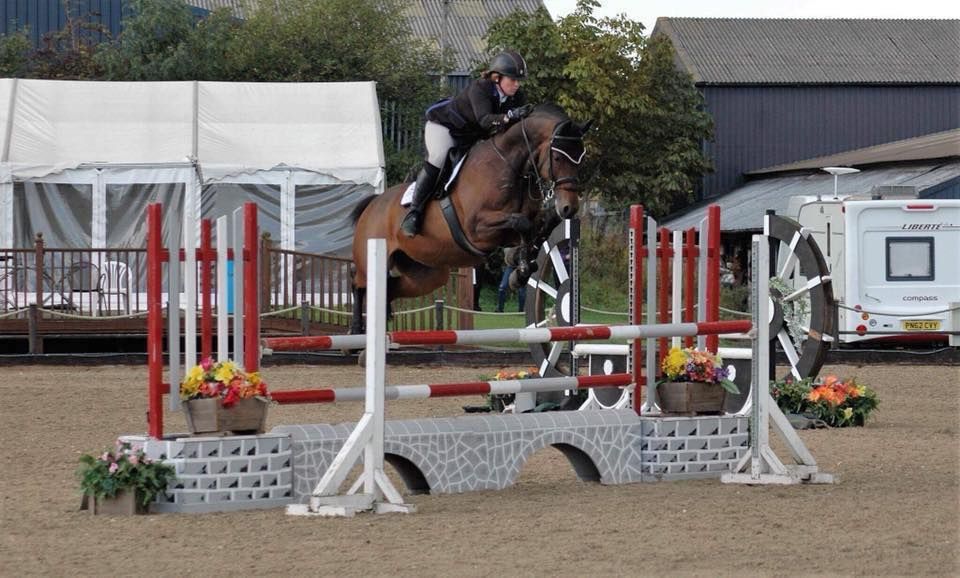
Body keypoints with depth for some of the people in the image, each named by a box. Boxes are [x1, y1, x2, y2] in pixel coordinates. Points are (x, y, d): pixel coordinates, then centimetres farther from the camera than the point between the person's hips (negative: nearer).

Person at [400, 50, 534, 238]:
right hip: (443, 126, -8)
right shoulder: (479, 88, -32)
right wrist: (510, 116, -62)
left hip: (472, 137, 8)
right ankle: (414, 211, -26)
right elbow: (484, 119, -47)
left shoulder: (517, 97, -12)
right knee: (440, 156, -31)